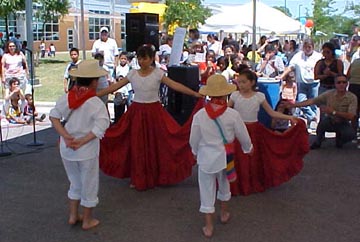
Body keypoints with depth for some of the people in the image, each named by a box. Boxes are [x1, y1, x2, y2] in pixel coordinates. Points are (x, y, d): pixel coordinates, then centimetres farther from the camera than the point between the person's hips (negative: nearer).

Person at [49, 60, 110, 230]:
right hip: (87, 151, -5)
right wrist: (82, 141, -24)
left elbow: (53, 116, -6)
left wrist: (66, 136, -13)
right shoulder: (96, 103, -19)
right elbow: (101, 126, -28)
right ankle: (87, 221, 28)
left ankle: (73, 216, 36)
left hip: (66, 148, 5)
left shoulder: (66, 97, -4)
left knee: (75, 183, 26)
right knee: (89, 186, 15)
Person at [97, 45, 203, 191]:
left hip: (154, 111, -2)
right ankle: (138, 178, 22)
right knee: (136, 145, 6)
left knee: (156, 143, 1)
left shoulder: (158, 73, -6)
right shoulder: (132, 73, 0)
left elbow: (175, 85, -13)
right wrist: (95, 95, -2)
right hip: (136, 111, 2)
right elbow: (115, 86, 2)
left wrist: (195, 94, -22)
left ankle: (157, 176, 21)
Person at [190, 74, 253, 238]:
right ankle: (224, 214, 46)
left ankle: (208, 226, 17)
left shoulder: (199, 115, -15)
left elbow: (193, 140, -3)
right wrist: (248, 148, 19)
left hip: (206, 156, -1)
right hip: (224, 156, 1)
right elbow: (243, 136, -3)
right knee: (224, 185, 26)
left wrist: (196, 151, 19)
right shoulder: (232, 114, -16)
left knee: (207, 190, 10)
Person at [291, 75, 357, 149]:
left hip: (343, 124, -1)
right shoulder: (329, 94, -10)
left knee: (351, 134, -32)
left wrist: (333, 112, -30)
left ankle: (339, 138, 7)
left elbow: (351, 117, -23)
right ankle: (318, 142, -6)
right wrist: (294, 105, -18)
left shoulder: (352, 97, -14)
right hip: (330, 122, 1)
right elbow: (311, 101, -11)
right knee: (323, 120, -34)